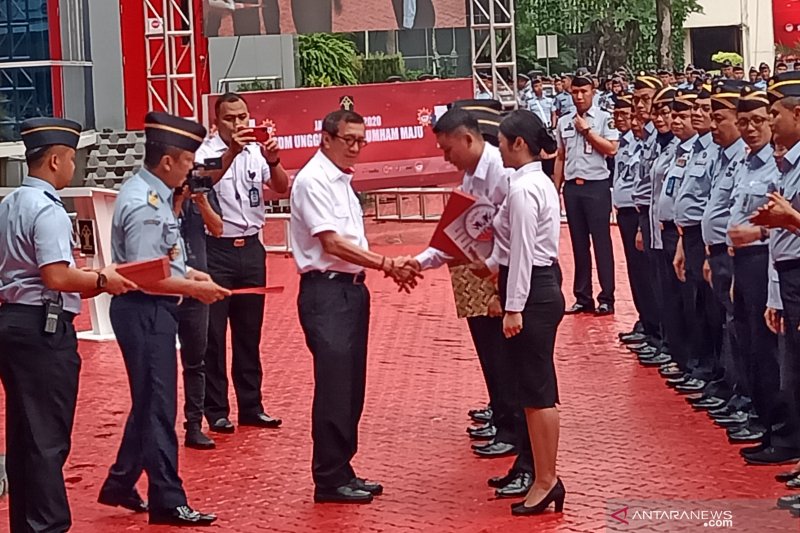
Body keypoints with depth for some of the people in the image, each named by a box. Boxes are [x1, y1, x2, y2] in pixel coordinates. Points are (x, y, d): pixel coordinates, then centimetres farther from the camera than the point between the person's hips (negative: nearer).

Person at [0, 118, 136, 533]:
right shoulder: (47, 209, -15)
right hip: (44, 327, -10)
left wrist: (90, 281, 19)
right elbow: (57, 276, -24)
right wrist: (101, 280, -10)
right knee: (48, 436, -3)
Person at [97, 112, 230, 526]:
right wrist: (194, 288, -15)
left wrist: (190, 273, 8)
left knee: (150, 402, 20)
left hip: (153, 311, 10)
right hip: (145, 311, -10)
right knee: (158, 407, -2)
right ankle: (167, 502, 6)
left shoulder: (151, 194, 9)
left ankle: (120, 485, 32)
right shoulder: (145, 205, -22)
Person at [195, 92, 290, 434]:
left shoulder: (255, 151, 7)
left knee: (249, 331, 12)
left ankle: (251, 406, 21)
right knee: (214, 333, 1)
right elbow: (203, 180, -28)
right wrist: (232, 152, -43)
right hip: (216, 249, -5)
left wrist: (273, 161, -25)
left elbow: (281, 188, -6)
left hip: (251, 248, 5)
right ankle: (216, 411, 8)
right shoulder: (206, 152, -7)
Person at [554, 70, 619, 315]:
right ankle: (583, 298, 14)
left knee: (601, 242, -3)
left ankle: (606, 298, 2)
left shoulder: (604, 119, -2)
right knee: (579, 244, 8)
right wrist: (556, 189, 11)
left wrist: (587, 130, -10)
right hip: (572, 187, 5)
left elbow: (611, 149, -13)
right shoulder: (564, 122, 11)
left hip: (596, 185, -5)